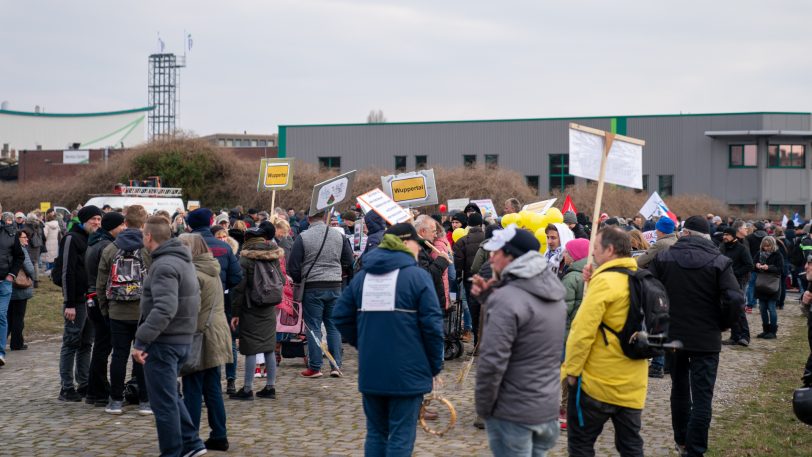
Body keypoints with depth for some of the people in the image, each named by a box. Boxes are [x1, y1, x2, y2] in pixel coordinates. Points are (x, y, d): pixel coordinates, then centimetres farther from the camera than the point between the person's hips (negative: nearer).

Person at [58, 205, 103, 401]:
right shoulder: (72, 238, -9)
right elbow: (67, 272, -15)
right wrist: (69, 303, -20)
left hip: (92, 300, 8)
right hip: (77, 301, -8)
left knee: (86, 344, 12)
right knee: (71, 344, -3)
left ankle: (84, 385, 18)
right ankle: (67, 388, 2)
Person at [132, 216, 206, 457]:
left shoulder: (164, 266, -19)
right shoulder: (182, 259, 12)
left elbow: (164, 309, -30)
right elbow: (190, 300, 19)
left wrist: (141, 340, -30)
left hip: (164, 341, -10)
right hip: (182, 338, 10)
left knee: (163, 401, 1)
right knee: (169, 396, 21)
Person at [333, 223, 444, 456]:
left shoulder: (362, 276, 9)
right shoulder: (417, 276, -8)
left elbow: (341, 316, 11)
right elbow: (432, 324, -12)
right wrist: (435, 365, -1)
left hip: (370, 371, 5)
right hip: (407, 372, -5)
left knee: (376, 434, 15)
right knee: (401, 437, 0)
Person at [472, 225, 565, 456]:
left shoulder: (507, 298, -21)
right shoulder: (553, 293, 6)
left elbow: (492, 361, -24)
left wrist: (483, 406, -11)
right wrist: (489, 297, 8)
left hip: (513, 413, -8)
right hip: (548, 409, 8)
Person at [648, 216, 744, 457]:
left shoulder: (663, 258, -4)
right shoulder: (719, 262, -8)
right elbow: (734, 300, -17)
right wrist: (721, 324, 0)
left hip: (672, 336, 3)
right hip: (706, 340, -3)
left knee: (679, 389, 20)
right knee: (702, 396, 1)